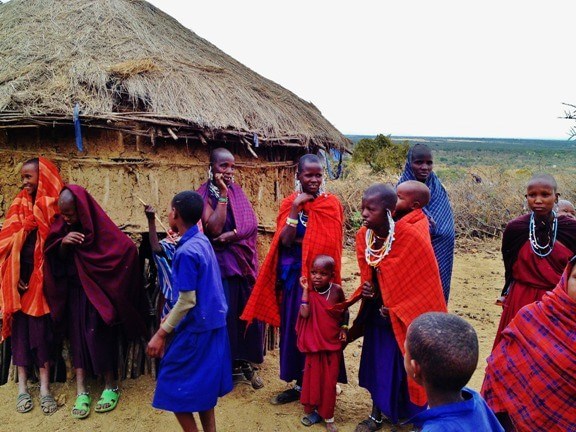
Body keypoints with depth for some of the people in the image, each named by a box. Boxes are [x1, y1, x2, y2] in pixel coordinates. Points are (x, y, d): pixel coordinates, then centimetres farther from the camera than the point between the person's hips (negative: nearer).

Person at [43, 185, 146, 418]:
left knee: (98, 335, -3)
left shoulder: (99, 226, -18)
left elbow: (127, 249, -22)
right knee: (77, 335, 4)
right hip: (74, 290, 5)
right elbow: (58, 258, 1)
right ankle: (81, 390, 11)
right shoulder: (64, 226, -2)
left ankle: (111, 386, 12)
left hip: (97, 291, -5)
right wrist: (63, 243, -21)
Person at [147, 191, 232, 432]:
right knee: (203, 385, 19)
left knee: (176, 388, 5)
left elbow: (187, 301, -21)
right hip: (211, 324, 9)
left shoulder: (186, 251, -21)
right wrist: (170, 317, 21)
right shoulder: (202, 242, 6)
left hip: (196, 329, -9)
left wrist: (161, 333, -14)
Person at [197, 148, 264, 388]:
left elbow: (252, 223, -3)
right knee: (226, 313, 1)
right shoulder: (204, 195, -5)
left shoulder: (238, 191, 7)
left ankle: (246, 363, 22)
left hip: (245, 261, 4)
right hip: (221, 263, -4)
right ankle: (229, 366, 16)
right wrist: (222, 194, -18)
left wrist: (230, 235, -18)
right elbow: (213, 229, -19)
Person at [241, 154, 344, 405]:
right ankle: (300, 383, 26)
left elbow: (330, 243, -12)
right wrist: (296, 207, -14)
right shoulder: (289, 203, 4)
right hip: (293, 274, 4)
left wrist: (298, 240, -11)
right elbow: (285, 240, -8)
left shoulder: (331, 204, -4)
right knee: (293, 326, 10)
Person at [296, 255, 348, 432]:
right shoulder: (310, 292, -11)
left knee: (330, 381, 8)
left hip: (333, 343, 1)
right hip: (313, 343, -1)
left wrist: (344, 328, -5)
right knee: (312, 378, 9)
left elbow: (345, 311, 7)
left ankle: (328, 416, 23)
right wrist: (305, 290, -24)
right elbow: (304, 314, -26)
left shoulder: (337, 290, -9)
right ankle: (311, 410, 29)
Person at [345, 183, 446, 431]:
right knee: (377, 361, 15)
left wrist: (396, 308, -16)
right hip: (378, 312, 5)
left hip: (407, 316, -5)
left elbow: (427, 281, -17)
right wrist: (367, 289, -12)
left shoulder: (410, 236, -25)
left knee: (403, 364, 8)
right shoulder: (364, 236, -7)